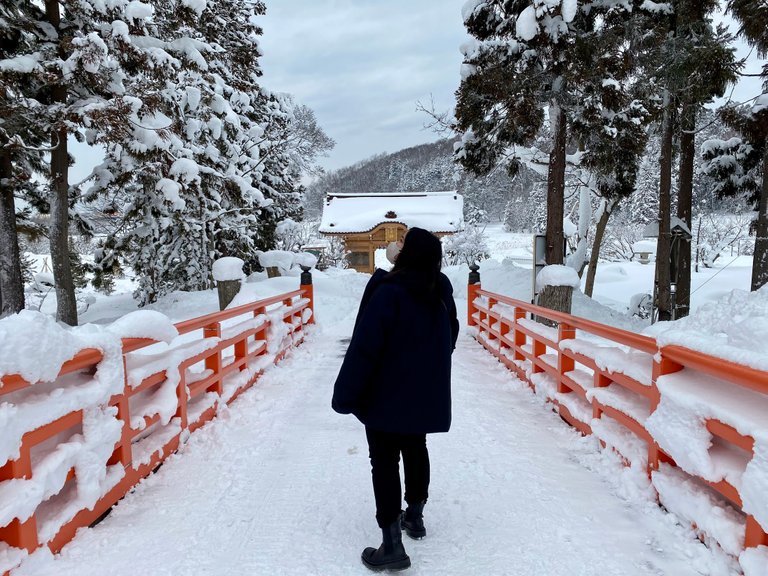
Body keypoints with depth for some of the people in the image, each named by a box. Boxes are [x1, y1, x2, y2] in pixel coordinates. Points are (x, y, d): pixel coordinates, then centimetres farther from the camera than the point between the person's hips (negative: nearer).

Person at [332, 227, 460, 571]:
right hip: (427, 396, 7)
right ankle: (415, 516, 39)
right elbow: (450, 338, 17)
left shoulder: (389, 292, -22)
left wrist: (345, 396, -17)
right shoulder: (442, 292, 2)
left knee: (384, 463, 3)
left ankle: (392, 545, 7)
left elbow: (364, 348, -23)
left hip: (387, 397, -7)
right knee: (416, 451, 23)